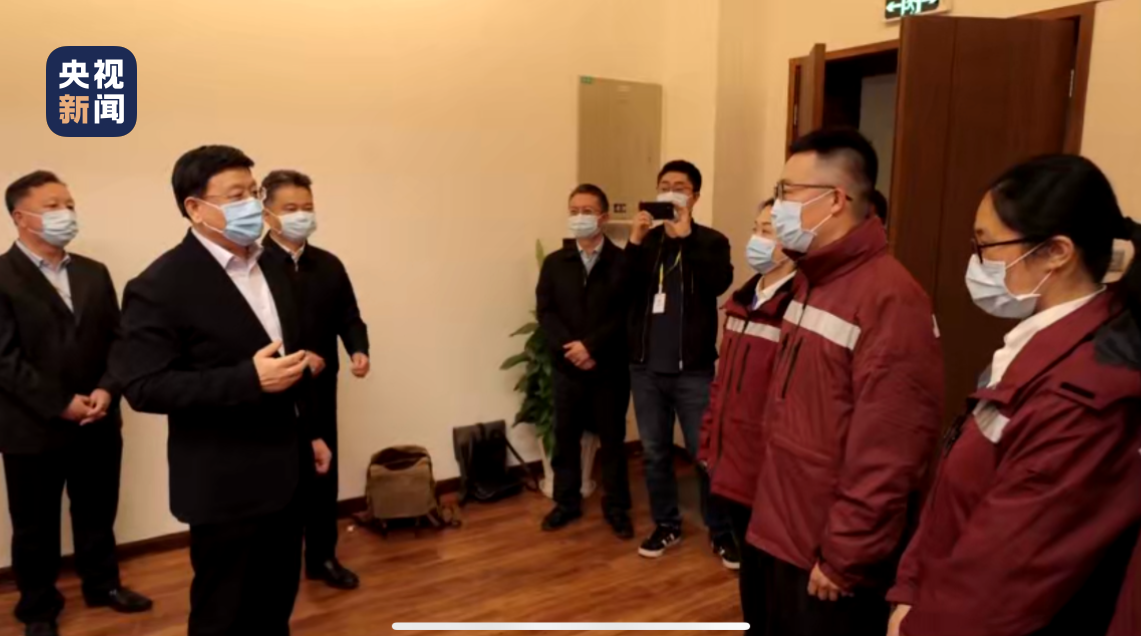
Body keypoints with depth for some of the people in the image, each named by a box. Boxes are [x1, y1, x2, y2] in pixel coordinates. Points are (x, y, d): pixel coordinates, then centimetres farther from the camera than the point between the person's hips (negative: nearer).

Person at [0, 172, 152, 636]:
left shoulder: (94, 273, 9)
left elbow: (117, 340, 6)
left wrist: (106, 391, -10)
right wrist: (61, 404, -16)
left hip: (99, 423, 5)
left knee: (98, 513, 17)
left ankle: (102, 584, 35)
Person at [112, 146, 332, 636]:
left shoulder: (268, 269, 8)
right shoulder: (160, 286, -15)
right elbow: (143, 388, -19)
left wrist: (310, 432, 17)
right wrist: (248, 379, -28)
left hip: (284, 471, 7)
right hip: (225, 484, -7)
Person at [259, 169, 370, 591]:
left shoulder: (329, 265, 7)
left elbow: (348, 316, 6)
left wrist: (359, 350, -13)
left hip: (321, 389, 5)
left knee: (323, 472, 13)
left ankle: (323, 557, 29)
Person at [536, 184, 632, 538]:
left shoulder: (622, 262, -3)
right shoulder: (554, 263, 7)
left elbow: (625, 315, -10)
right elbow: (545, 312, 0)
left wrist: (591, 345, -17)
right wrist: (569, 348, -14)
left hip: (610, 368, -2)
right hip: (566, 367, 3)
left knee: (612, 439, 9)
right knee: (565, 438, 12)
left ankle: (616, 507, 23)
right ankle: (567, 502, 28)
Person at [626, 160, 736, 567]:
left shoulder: (711, 241, 0)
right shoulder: (645, 240, 9)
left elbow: (719, 283, -20)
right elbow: (619, 292, -5)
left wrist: (686, 238, -20)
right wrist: (634, 242, -15)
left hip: (693, 369, -3)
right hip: (646, 367, 4)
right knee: (655, 452, 13)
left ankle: (721, 531, 21)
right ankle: (666, 525, 29)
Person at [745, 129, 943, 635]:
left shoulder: (891, 300, -22)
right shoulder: (810, 279, 8)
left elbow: (886, 458, -22)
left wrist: (844, 560, -15)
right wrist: (769, 509, 14)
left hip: (829, 555, -8)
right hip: (781, 536, 8)